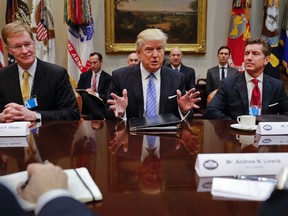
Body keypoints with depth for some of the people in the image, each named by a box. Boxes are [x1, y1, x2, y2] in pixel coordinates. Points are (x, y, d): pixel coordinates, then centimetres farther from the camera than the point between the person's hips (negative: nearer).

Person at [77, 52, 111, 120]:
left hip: (99, 106, -5)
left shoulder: (108, 78, 6)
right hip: (85, 105, 5)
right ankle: (101, 117, -34)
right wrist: (84, 94, -12)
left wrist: (95, 94, -21)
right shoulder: (84, 75, 16)